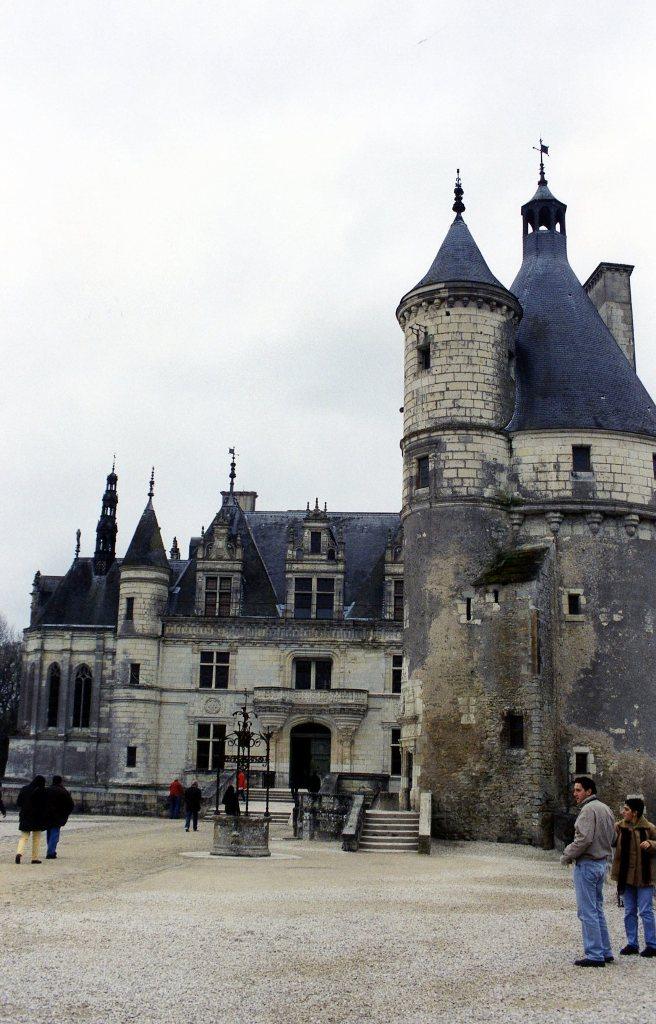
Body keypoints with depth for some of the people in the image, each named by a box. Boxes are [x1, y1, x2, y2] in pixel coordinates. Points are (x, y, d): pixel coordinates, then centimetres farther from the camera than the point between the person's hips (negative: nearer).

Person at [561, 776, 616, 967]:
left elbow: (584, 839, -24)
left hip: (587, 864, -10)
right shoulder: (606, 809, 14)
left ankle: (594, 955, -3)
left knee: (587, 912, -4)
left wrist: (567, 856, -11)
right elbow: (610, 838, 17)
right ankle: (605, 952, 21)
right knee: (597, 910, 17)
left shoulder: (589, 809, -16)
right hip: (602, 863, 10)